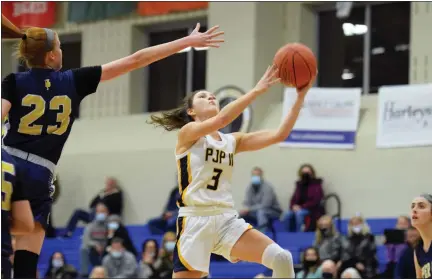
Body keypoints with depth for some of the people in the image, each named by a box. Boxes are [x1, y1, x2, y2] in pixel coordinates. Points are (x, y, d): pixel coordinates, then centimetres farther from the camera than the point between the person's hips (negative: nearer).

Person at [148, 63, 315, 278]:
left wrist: (301, 97, -3)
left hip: (227, 220, 5)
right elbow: (221, 119, -20)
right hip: (195, 221, -5)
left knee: (281, 259, -15)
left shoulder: (232, 141, 15)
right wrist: (258, 90, -20)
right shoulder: (187, 133, 0)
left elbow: (279, 135, 6)